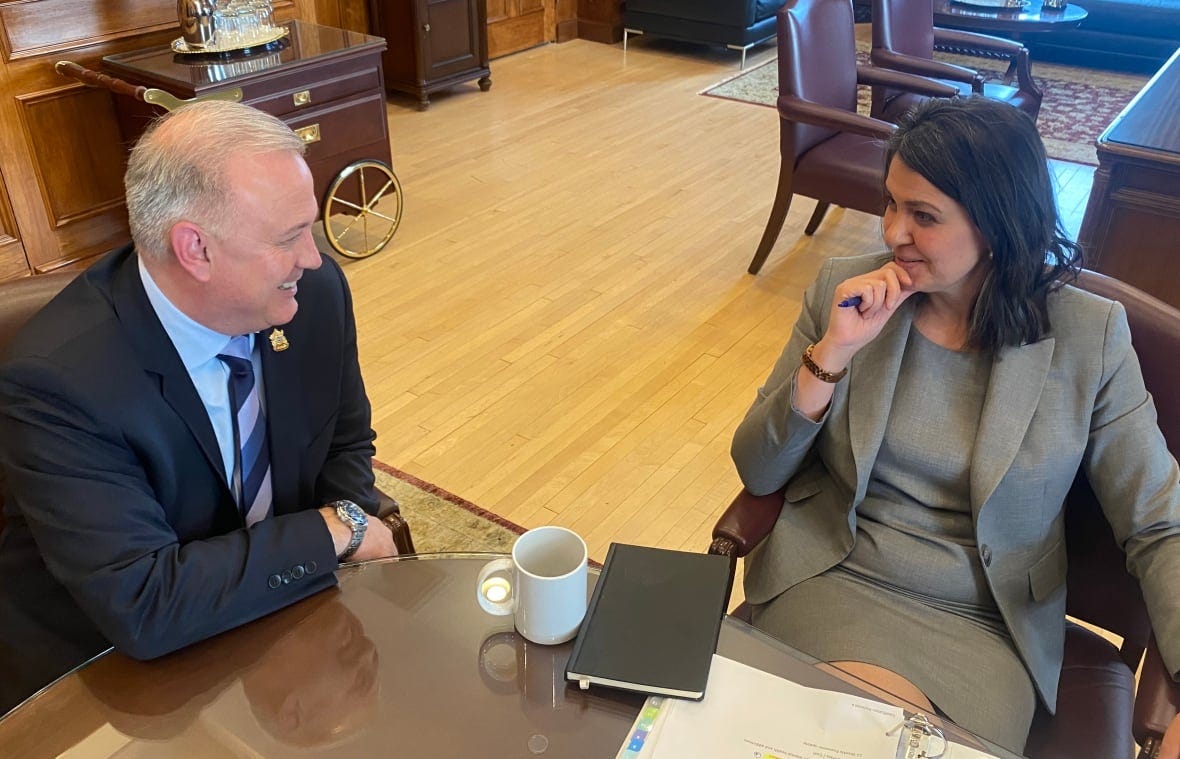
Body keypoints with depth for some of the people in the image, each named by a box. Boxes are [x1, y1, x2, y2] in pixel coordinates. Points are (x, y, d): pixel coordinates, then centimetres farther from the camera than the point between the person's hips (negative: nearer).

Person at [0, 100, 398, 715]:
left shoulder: (317, 293, -12)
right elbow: (141, 607, -31)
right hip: (102, 669, -5)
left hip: (276, 613, 6)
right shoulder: (56, 381, -28)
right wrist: (334, 530, -25)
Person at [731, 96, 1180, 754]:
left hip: (985, 626, 1)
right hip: (830, 581, 0)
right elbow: (758, 473, -2)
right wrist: (833, 352, -18)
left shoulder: (1087, 336, -5)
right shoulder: (845, 291, -3)